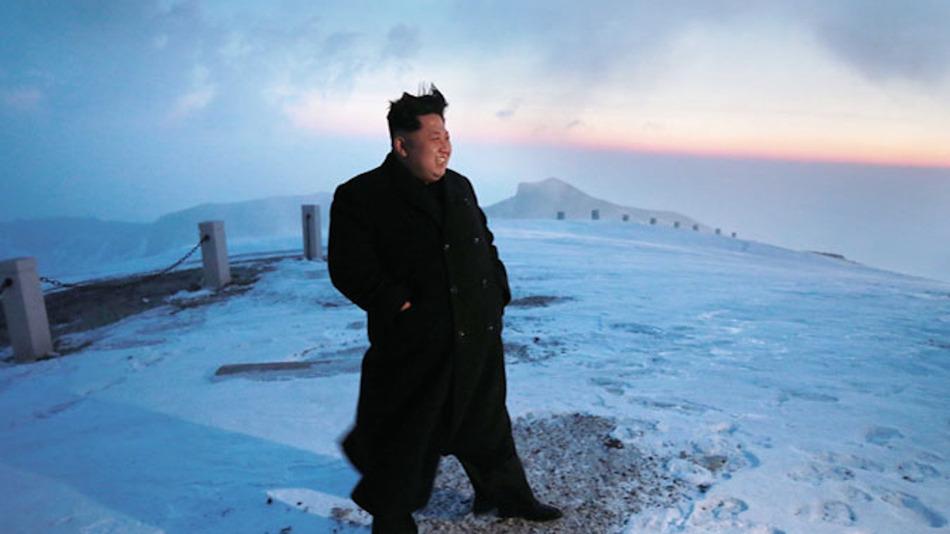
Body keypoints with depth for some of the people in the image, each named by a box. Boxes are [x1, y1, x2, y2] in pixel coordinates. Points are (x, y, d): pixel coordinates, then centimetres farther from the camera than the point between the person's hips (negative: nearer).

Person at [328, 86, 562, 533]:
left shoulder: (459, 187, 12)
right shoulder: (360, 196, -9)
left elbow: (486, 244, 20)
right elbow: (349, 267, -16)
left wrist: (497, 293, 8)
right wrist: (401, 306, -21)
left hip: (478, 340, 6)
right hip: (413, 349, -6)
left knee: (488, 424, 22)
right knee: (402, 442, 9)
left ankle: (511, 497, 44)